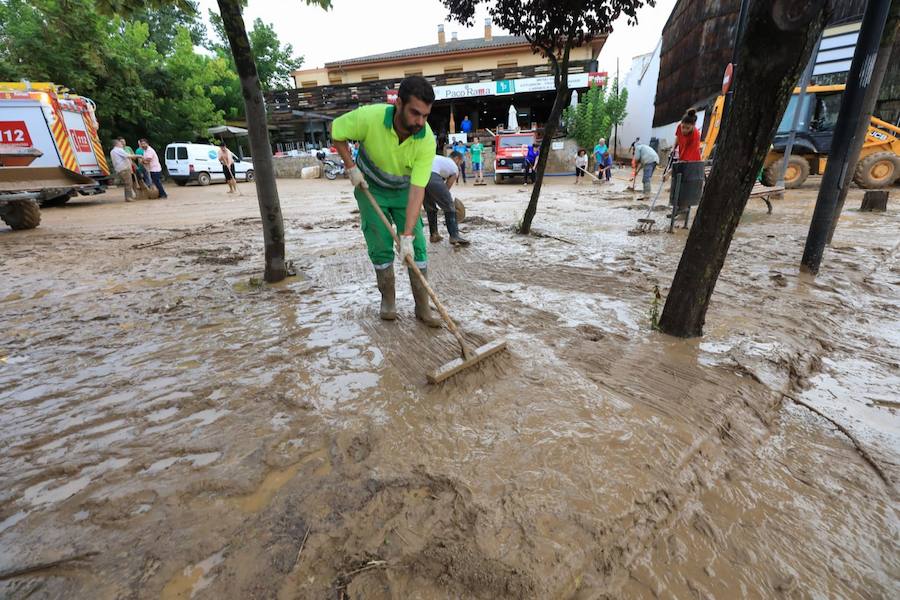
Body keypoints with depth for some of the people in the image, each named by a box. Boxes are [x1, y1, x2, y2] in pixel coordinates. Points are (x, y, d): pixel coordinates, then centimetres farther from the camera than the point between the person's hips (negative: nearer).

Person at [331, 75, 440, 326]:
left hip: (404, 191, 1)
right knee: (380, 247, -3)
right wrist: (351, 167, -14)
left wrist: (407, 236, -36)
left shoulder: (426, 141, -27)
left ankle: (422, 307, 2)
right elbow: (336, 130, -8)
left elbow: (417, 190, -30)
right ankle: (388, 299, 16)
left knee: (417, 247, -7)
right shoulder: (369, 117, -28)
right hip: (370, 189, -1)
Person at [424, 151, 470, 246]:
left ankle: (434, 234, 25)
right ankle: (454, 236, 2)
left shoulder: (438, 158, 38)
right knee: (449, 207, 8)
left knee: (430, 208, 23)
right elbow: (447, 187, 21)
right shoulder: (455, 168, 22)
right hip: (432, 177, -6)